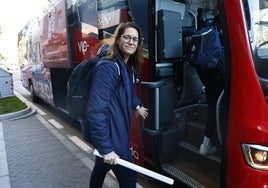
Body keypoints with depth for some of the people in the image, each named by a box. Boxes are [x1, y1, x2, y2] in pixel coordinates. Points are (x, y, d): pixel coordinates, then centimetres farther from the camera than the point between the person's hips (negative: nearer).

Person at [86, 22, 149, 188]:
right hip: (111, 135, -8)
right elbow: (96, 110, -28)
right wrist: (106, 147, -27)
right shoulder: (108, 67, -22)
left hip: (119, 131, 8)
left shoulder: (129, 68, 5)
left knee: (102, 167, 27)